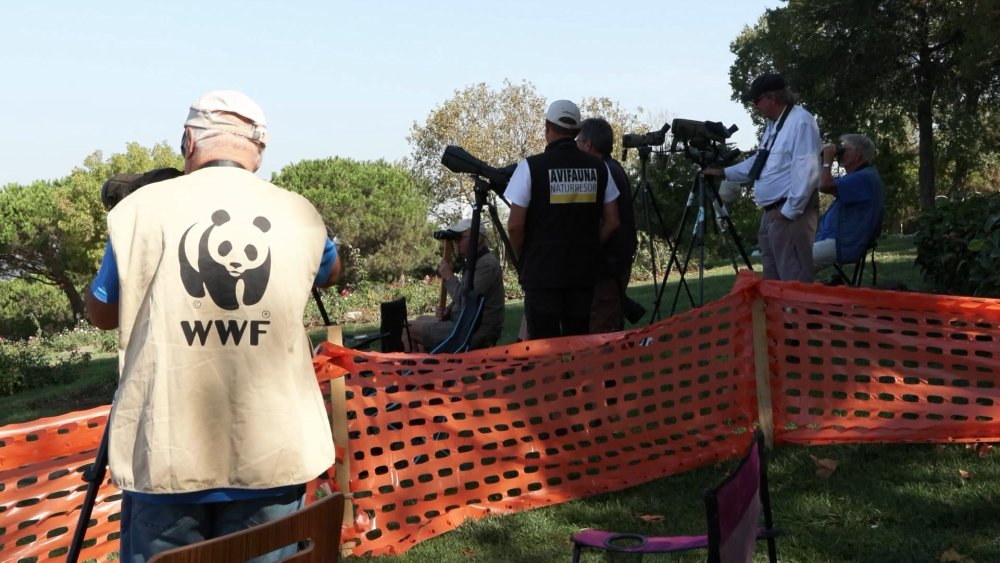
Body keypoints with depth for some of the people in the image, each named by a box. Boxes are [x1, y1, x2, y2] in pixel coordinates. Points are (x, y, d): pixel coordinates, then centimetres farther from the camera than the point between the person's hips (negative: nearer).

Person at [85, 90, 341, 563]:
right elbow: (332, 273, 26)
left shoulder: (143, 208, -3)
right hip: (270, 455, 1)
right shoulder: (299, 215, 3)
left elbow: (100, 312, 12)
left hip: (167, 455, -1)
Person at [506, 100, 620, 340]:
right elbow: (612, 223, 4)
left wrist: (522, 259, 5)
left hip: (542, 273, -4)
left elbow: (515, 225, -10)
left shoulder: (531, 167, -8)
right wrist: (588, 249, 13)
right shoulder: (599, 168, 4)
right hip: (584, 272, 4)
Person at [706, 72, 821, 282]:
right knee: (772, 279, 14)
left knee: (794, 280, -12)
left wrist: (789, 211, -19)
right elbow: (760, 162, 28)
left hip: (791, 213, -10)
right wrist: (724, 172, 24)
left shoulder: (801, 122, -15)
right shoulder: (774, 124, 16)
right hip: (771, 212, 10)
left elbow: (806, 172, -21)